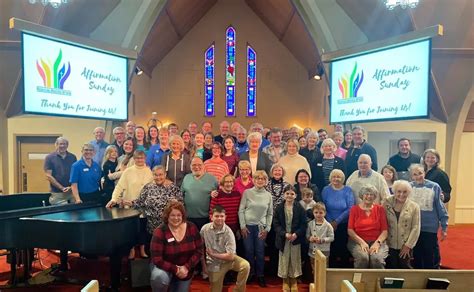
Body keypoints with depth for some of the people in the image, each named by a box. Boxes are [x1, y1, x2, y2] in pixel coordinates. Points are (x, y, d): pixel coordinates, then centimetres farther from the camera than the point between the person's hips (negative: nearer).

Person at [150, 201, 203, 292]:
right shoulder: (160, 232, -21)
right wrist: (175, 269, -27)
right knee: (160, 278, -35)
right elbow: (157, 260, -23)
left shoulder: (191, 228, -12)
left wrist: (186, 267, -18)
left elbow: (198, 251, -8)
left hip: (185, 270, 4)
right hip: (165, 267, -4)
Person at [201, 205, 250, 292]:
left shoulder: (228, 232, -21)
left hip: (228, 259, -1)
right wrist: (203, 264, 4)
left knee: (245, 265, -26)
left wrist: (212, 254, -19)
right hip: (214, 264, 1)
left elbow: (230, 256, -22)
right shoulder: (205, 229, -14)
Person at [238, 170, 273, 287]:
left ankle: (260, 275, 22)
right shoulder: (247, 192, -4)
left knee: (260, 252, 5)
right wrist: (242, 226, -7)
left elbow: (270, 214, 7)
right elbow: (241, 210, -3)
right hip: (248, 226, -1)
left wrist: (267, 228, 1)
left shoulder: (268, 195, 3)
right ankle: (250, 272, 25)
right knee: (249, 251, 6)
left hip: (261, 227, 2)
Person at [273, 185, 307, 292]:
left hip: (296, 239, 0)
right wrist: (285, 234, -17)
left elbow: (303, 225, -3)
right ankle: (285, 283, 23)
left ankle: (294, 283, 26)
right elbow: (276, 224, -4)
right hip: (283, 239, 0)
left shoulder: (300, 208, -2)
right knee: (284, 261, 6)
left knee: (294, 261, 9)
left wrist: (296, 234, -18)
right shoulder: (279, 208, -1)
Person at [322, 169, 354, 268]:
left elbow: (350, 209, -6)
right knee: (331, 249, 0)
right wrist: (330, 222, -7)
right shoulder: (326, 190, 3)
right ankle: (331, 269, 16)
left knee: (342, 249, -2)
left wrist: (337, 221, -10)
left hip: (343, 225, -1)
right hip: (329, 225, 1)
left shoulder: (348, 190, -1)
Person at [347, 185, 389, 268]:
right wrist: (362, 242, -11)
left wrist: (377, 243, -11)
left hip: (376, 241, 1)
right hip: (358, 241, -1)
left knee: (377, 259, -30)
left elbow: (385, 231, 6)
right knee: (362, 258, -31)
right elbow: (350, 230, 3)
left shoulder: (380, 209, 12)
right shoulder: (354, 209, 9)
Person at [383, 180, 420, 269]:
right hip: (390, 244, 0)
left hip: (405, 246, 0)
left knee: (404, 268, 7)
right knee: (391, 268, 5)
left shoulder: (414, 206, -1)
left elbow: (415, 228, -3)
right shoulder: (387, 204, -1)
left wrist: (408, 245, -7)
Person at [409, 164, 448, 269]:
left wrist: (444, 227, -2)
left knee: (431, 258, 6)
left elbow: (440, 207, -3)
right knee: (417, 256, 15)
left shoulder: (434, 187, -6)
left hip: (430, 228, -2)